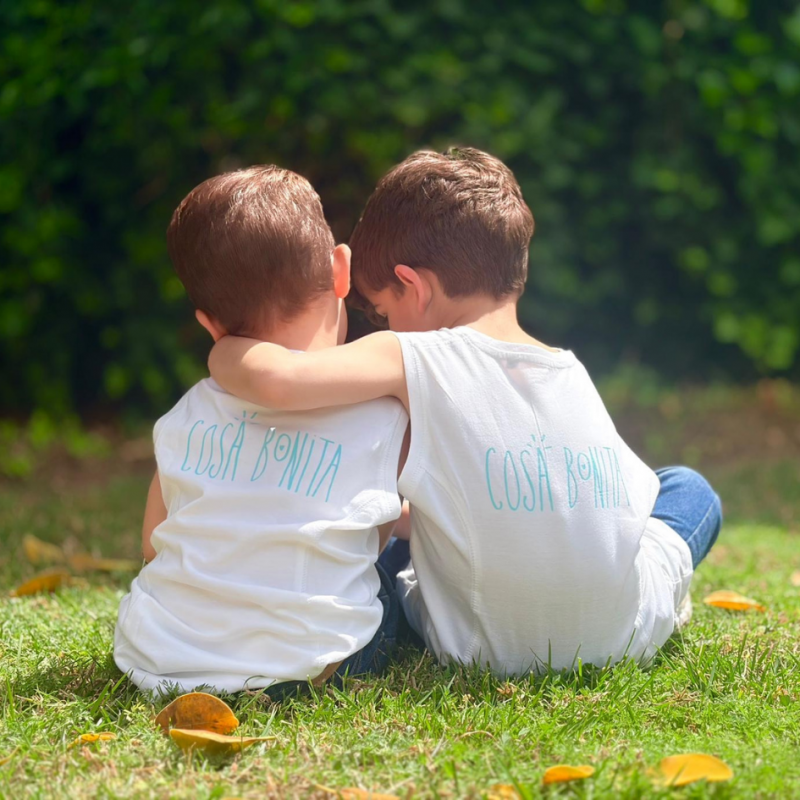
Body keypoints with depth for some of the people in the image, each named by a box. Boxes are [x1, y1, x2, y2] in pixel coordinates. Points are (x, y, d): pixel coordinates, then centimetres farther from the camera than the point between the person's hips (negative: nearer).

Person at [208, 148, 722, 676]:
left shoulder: (416, 361, -14)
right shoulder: (573, 373, 2)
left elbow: (276, 379, -28)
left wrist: (225, 352, -4)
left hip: (489, 651, -3)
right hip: (626, 638, 3)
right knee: (689, 488, 32)